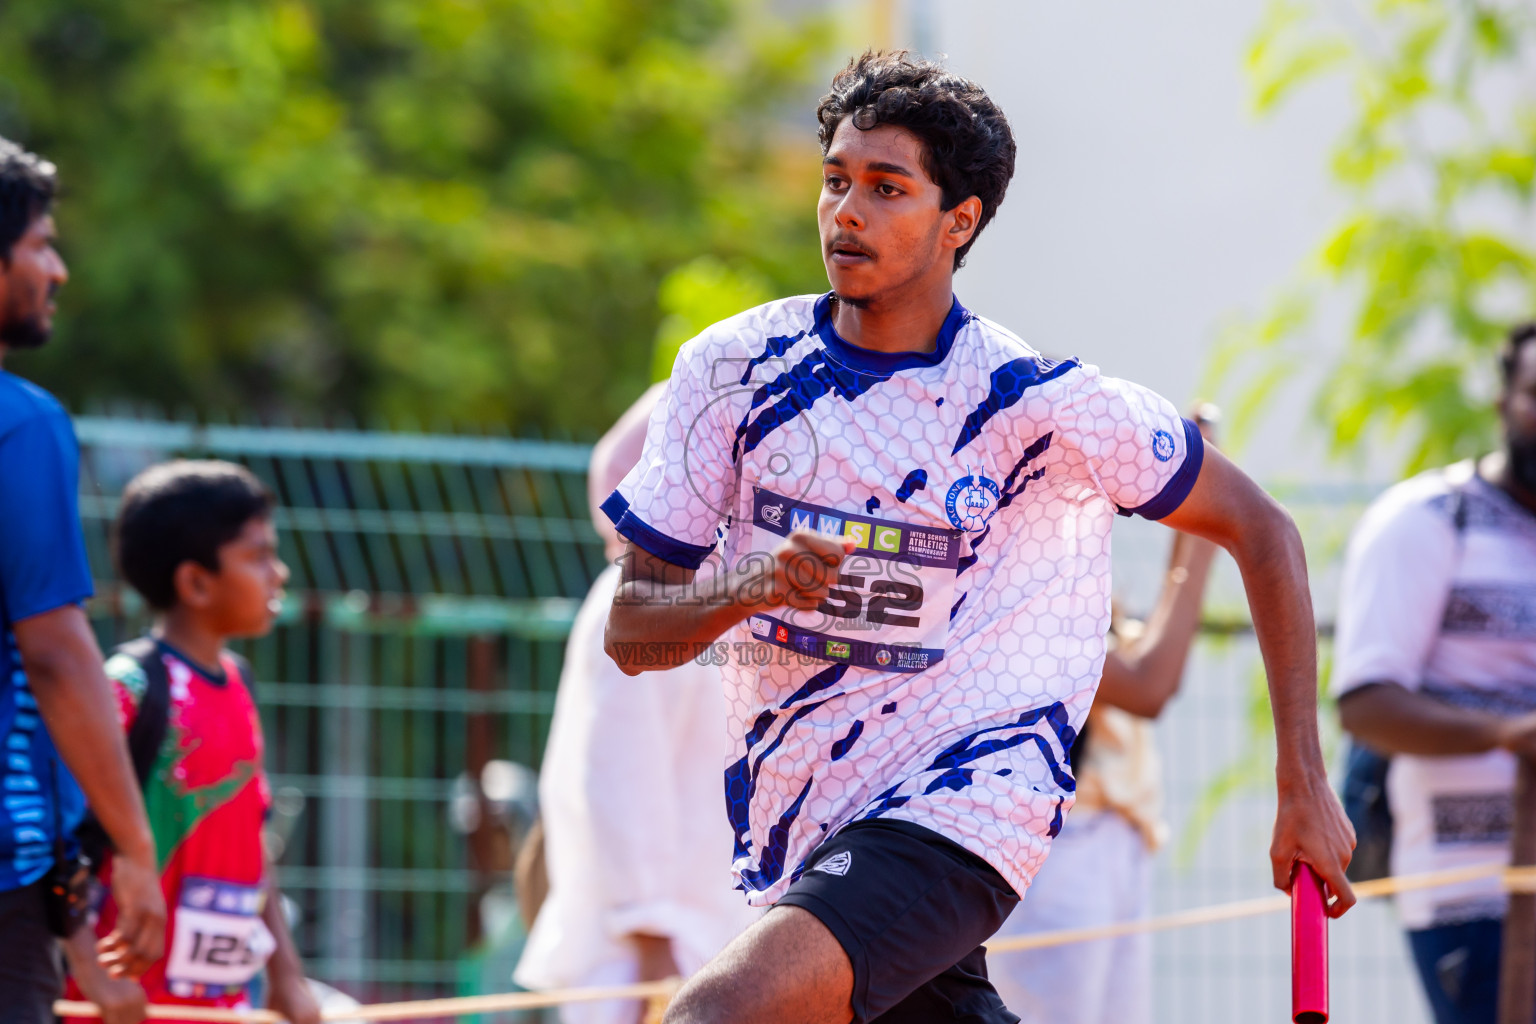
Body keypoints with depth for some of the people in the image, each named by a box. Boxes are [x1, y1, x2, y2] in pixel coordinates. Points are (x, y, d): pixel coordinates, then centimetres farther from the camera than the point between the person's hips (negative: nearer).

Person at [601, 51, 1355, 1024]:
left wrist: (1305, 785, -1)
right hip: (792, 844, 6)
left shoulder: (1046, 405, -8)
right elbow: (631, 631, 4)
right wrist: (744, 586, -19)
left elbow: (1259, 529, 3)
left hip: (955, 818, -6)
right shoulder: (729, 369, 1)